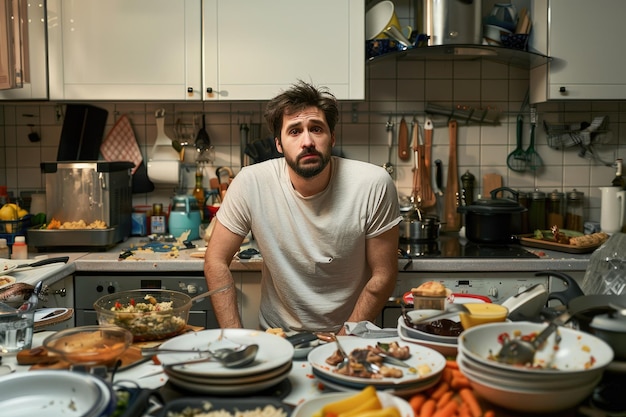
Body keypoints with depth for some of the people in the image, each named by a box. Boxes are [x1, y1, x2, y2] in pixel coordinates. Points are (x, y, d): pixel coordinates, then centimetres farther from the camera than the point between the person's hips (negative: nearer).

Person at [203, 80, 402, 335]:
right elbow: (216, 261, -4)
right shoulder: (251, 183, -13)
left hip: (349, 333, 0)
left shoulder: (374, 185, -15)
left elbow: (383, 275, -8)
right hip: (276, 335, 1)